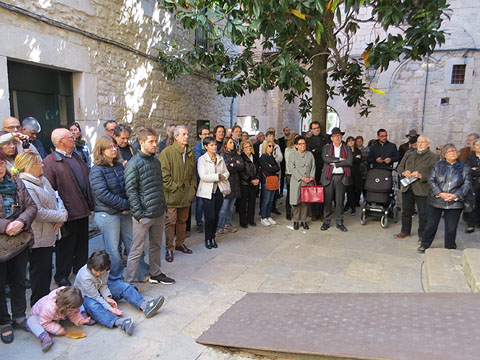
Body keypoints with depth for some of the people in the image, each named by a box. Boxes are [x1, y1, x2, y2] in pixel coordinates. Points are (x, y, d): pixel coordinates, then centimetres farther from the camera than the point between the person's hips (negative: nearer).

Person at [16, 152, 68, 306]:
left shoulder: (43, 180, 9)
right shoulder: (25, 185, -21)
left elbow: (56, 198, 12)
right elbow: (38, 213, -27)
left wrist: (61, 213, -7)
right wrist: (62, 216, -16)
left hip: (49, 236, 9)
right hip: (38, 239, -9)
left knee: (47, 270, 21)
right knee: (40, 274, 4)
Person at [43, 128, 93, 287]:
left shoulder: (76, 157, 13)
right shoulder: (50, 161, -13)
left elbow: (88, 177, 19)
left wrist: (90, 204, 13)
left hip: (83, 210, 7)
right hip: (68, 213, -7)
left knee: (82, 244, 19)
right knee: (65, 246, 8)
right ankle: (61, 276, 24)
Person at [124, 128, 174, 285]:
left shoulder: (156, 161, 11)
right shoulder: (134, 164, -12)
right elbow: (131, 190, -15)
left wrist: (163, 206, 14)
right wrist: (138, 214, -17)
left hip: (159, 213, 7)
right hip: (144, 215, -7)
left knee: (156, 246, 19)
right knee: (137, 250, 1)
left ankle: (156, 274, 36)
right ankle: (130, 283, 12)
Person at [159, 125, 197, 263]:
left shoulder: (190, 152, 10)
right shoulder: (167, 152, -10)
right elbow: (164, 175, -13)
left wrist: (192, 188, 8)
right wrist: (174, 188, -14)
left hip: (186, 194, 6)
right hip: (172, 195, -6)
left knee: (183, 220, 17)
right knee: (171, 222, 1)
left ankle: (180, 243, 33)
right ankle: (169, 249, 13)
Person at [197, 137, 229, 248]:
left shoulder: (220, 159, 12)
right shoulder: (202, 159, -6)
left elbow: (226, 172, 15)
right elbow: (203, 176, -16)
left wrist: (224, 176, -8)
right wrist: (218, 177, -14)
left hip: (219, 190, 5)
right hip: (207, 192, -5)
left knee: (216, 216, 8)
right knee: (210, 216, -6)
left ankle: (213, 237, 23)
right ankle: (208, 239, 13)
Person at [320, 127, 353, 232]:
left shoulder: (347, 148, 10)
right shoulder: (326, 147, 9)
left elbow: (349, 161, -5)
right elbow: (325, 158, -11)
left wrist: (334, 163, -8)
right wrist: (340, 159, -10)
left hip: (341, 177, 1)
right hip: (328, 177, -1)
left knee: (340, 201, 5)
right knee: (327, 200, 2)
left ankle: (339, 222, 15)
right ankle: (326, 222, 12)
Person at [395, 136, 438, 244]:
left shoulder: (433, 157, 0)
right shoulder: (409, 154, 16)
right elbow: (399, 167, 16)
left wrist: (421, 175, -22)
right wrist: (404, 172, -6)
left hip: (422, 189, -5)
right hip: (407, 187, 5)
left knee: (423, 213, 0)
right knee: (406, 211, 15)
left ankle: (422, 235, 12)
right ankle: (405, 231, 29)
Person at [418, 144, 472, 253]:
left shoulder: (464, 168, 6)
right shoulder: (437, 165, 4)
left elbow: (467, 184, 2)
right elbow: (431, 180, -2)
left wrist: (456, 196, -13)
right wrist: (440, 193, -14)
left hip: (454, 203, 1)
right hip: (435, 201, 0)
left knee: (451, 228, 6)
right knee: (431, 225, 7)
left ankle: (450, 248, 25)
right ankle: (425, 245, 23)